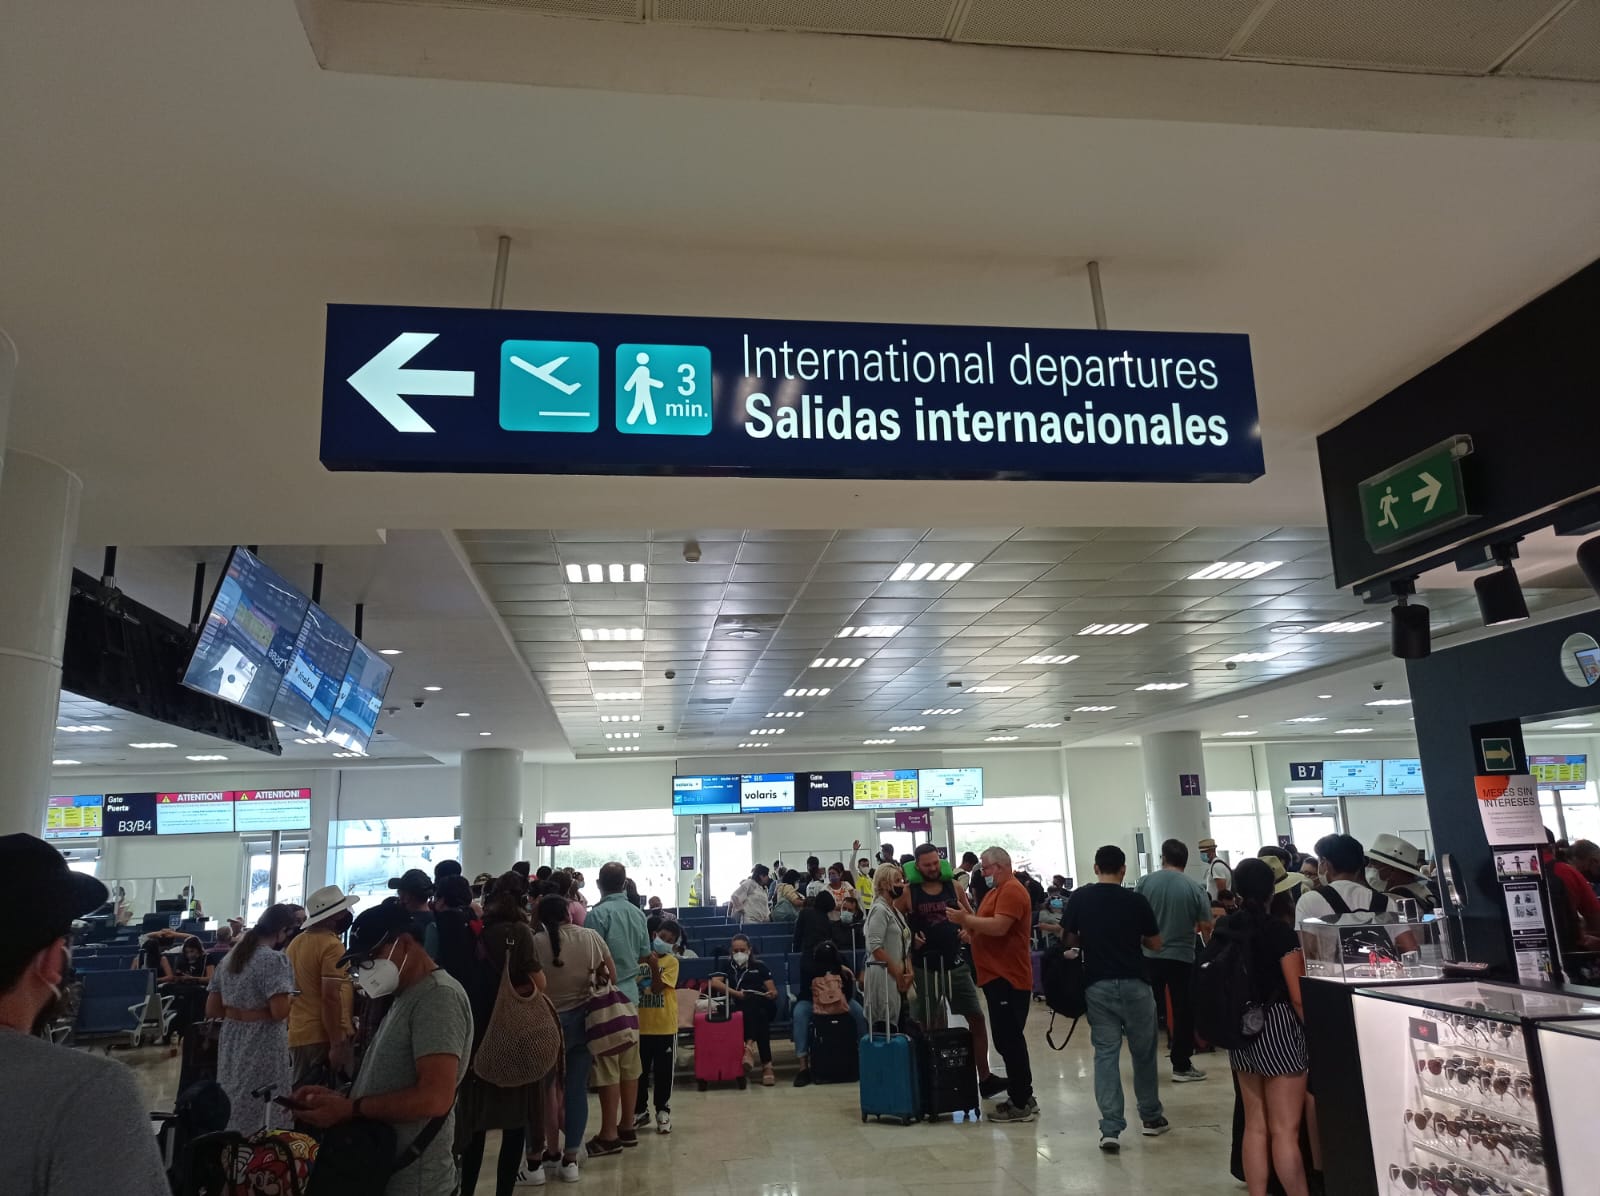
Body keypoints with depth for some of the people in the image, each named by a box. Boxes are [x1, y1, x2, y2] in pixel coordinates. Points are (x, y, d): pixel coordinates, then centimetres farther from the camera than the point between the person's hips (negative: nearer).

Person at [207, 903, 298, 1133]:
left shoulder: (230, 957, 10)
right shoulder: (274, 959, -15)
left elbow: (211, 1010, 13)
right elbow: (280, 1012, -22)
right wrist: (289, 999, -2)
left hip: (230, 1040, 8)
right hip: (263, 1043, -8)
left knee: (232, 1110, 14)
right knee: (264, 1118, 0)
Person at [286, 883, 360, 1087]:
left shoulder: (296, 942, 12)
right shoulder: (332, 945, -15)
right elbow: (331, 998, -21)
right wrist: (337, 1044, -20)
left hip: (296, 1034, 9)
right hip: (324, 1036, -9)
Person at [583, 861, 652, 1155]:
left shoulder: (597, 914, -14)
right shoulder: (637, 913, 6)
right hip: (630, 994, 7)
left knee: (608, 1067, -1)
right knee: (630, 1064, 12)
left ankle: (609, 1135, 5)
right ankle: (627, 1127, 22)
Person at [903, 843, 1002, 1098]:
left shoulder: (953, 887, 3)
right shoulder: (909, 893, -6)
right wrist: (910, 939, -15)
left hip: (955, 964, 3)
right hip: (924, 967, -3)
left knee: (977, 1018, 5)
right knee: (928, 1025, 6)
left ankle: (985, 1078, 16)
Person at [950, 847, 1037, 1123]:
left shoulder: (1012, 891, -13)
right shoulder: (996, 891, 18)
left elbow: (999, 926, -25)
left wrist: (966, 919, -16)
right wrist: (972, 930, 2)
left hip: (1008, 979, -10)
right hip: (997, 976, 10)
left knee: (1008, 1040, -6)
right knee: (1009, 1040, 15)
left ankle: (1021, 1104, 0)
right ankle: (1022, 1097, 24)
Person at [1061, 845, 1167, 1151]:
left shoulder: (1079, 899, -2)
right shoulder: (1136, 900, -6)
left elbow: (1070, 940, 6)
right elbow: (1155, 944, 2)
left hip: (1097, 985, 1)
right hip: (1133, 984, -1)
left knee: (1105, 1053, 3)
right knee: (1144, 1051, 16)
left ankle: (1110, 1128, -4)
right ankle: (1151, 1118, 31)